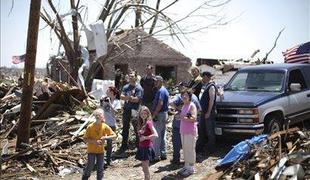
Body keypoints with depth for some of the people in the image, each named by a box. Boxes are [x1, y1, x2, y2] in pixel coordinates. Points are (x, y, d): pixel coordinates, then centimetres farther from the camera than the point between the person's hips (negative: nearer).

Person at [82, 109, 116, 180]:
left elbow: (114, 135, -5)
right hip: (91, 150, -2)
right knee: (90, 167, 1)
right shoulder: (90, 127, -13)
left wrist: (106, 137, -22)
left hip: (100, 150, 3)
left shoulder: (105, 126, -7)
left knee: (100, 167, 8)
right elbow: (85, 139, -11)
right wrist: (94, 141, -24)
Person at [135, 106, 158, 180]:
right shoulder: (142, 123, 9)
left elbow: (155, 135, -23)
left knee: (146, 169, -3)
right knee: (144, 168, 15)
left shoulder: (148, 123, -15)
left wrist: (145, 137, -20)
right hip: (142, 147, 8)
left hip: (147, 147, -8)